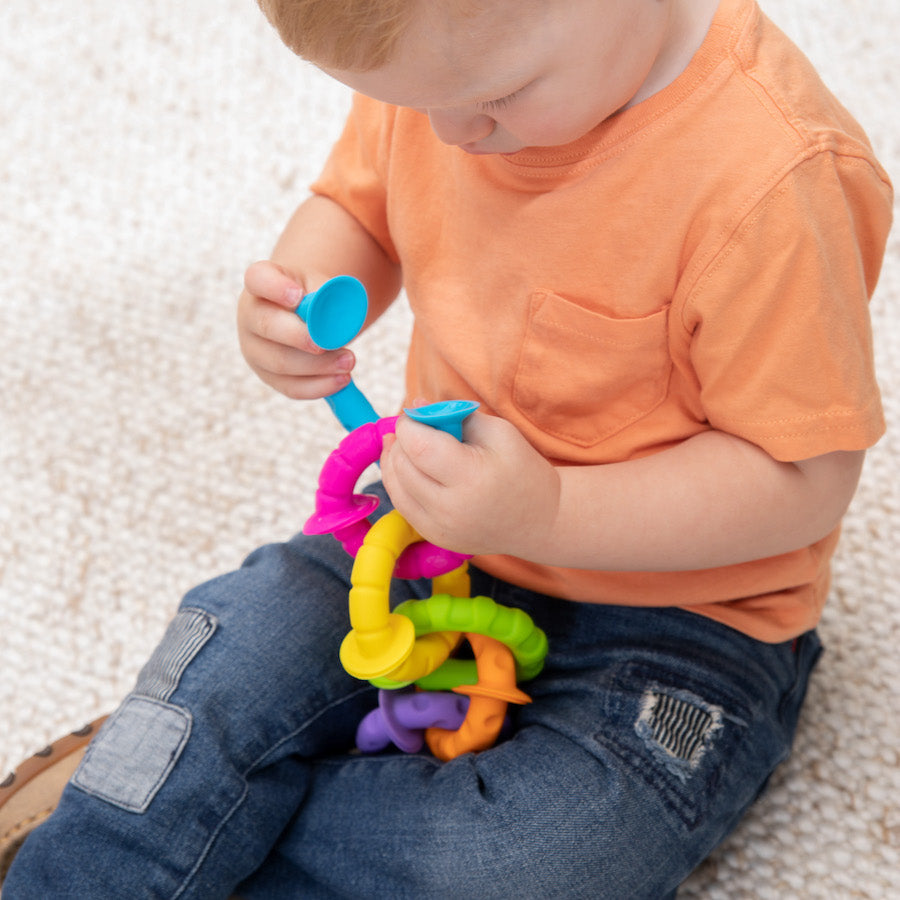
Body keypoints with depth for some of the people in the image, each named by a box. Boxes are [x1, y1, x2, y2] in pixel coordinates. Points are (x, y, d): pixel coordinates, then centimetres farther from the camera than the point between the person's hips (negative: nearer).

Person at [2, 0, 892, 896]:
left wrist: (547, 515, -33)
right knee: (217, 674, -12)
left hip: (673, 612, -5)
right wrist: (297, 299, -14)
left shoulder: (772, 181, -31)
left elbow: (806, 478, -23)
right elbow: (358, 205, 10)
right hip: (442, 521, 6)